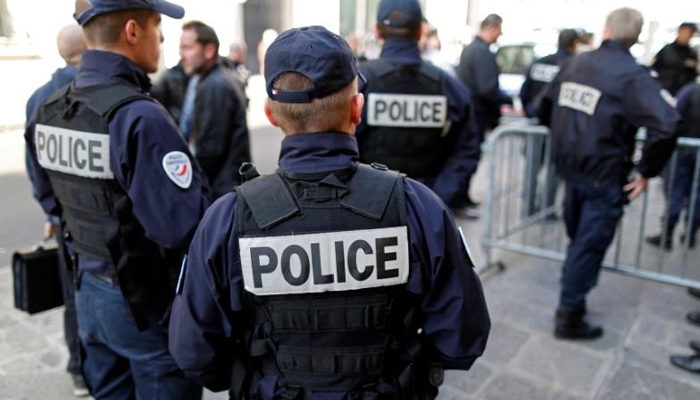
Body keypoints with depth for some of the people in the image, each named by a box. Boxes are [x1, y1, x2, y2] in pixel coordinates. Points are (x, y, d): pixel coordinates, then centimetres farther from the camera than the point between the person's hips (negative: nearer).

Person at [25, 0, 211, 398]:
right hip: (148, 299, -7)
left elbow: (52, 200, 13)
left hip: (88, 290, 8)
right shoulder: (139, 116, -24)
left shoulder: (48, 110, 2)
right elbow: (185, 226, -28)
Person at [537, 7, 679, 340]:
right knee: (589, 245, 4)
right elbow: (665, 127, -26)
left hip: (570, 167, 6)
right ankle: (569, 316, 12)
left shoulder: (576, 63, 5)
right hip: (604, 176, -6)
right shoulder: (633, 75, -14)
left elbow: (546, 106, 16)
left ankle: (572, 299, 36)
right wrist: (646, 171, -14)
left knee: (578, 238, 22)